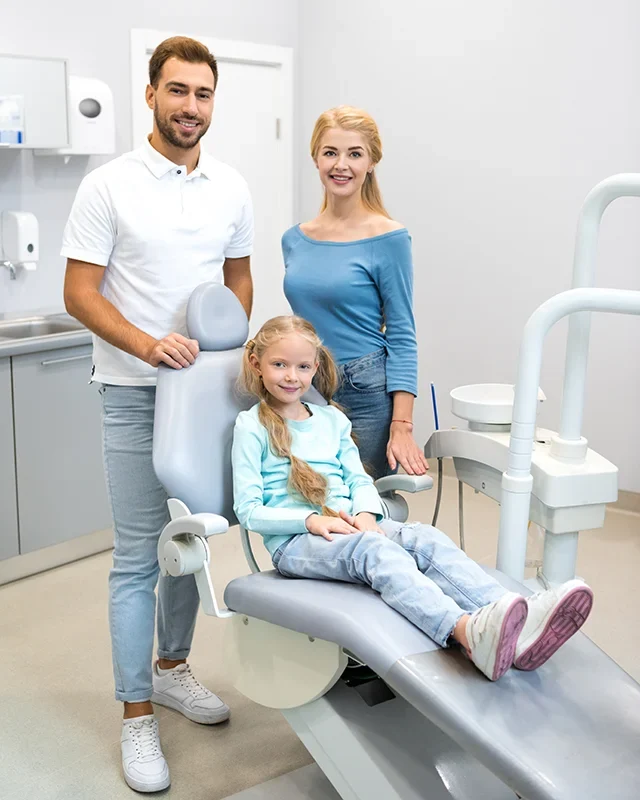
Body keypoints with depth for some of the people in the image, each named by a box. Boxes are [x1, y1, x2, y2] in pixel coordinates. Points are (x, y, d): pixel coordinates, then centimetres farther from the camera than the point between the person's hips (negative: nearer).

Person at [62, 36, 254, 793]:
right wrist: (148, 344, -23)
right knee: (137, 556, 0)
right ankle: (137, 716, 13)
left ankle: (171, 667, 35)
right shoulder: (109, 186, -8)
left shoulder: (231, 188, 6)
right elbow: (79, 292, -9)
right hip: (135, 395, -5)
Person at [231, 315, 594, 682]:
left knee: (426, 538, -25)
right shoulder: (251, 427, 4)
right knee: (374, 549, -36)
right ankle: (466, 632, -62)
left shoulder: (331, 418, 21)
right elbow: (249, 510, -2)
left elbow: (359, 479, 15)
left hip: (350, 526, 5)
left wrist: (365, 514, -8)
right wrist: (312, 520, -17)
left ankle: (518, 627, -49)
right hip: (294, 541, -5)